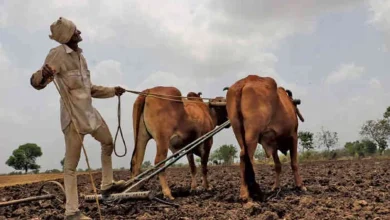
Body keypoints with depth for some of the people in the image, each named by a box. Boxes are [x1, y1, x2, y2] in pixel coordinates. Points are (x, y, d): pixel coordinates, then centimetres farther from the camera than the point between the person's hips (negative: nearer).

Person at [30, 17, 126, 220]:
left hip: (90, 112, 9)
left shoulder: (80, 55, 12)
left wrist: (112, 91, 20)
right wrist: (43, 75, -42)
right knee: (71, 163, -4)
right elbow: (35, 82, -20)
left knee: (108, 143, 23)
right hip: (73, 115, -9)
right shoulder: (58, 54, -13)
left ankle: (107, 184, 40)